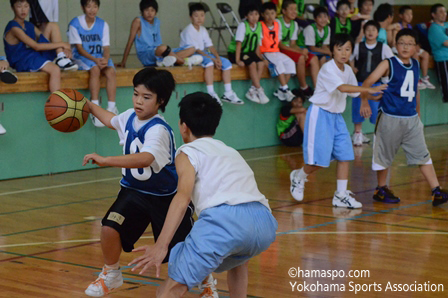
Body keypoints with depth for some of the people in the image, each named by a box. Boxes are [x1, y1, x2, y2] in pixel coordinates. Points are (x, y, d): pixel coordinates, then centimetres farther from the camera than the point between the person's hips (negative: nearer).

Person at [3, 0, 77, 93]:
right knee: (55, 69, -35)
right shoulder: (14, 28, -15)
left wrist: (64, 48, -7)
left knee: (53, 26, 4)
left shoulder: (29, 26, 13)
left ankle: (61, 59, -14)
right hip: (23, 62, -9)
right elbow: (36, 46, -21)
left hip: (36, 55, 9)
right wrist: (62, 44, -17)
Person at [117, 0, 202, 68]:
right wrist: (123, 62, -5)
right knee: (163, 48, -41)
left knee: (191, 49, -1)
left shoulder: (157, 21, 15)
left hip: (157, 54, 8)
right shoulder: (138, 21, -4)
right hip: (145, 56, -8)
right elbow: (130, 41, -4)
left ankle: (165, 61, -26)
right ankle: (185, 61, -17)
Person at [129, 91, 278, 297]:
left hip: (226, 219, -6)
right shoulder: (231, 152, 36)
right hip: (264, 222, 6)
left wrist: (161, 246, -12)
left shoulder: (189, 151, 16)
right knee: (237, 259, 39)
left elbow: (183, 197, -3)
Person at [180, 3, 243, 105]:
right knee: (209, 62, -36)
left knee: (226, 62, -2)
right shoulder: (188, 31, -15)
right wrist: (213, 59, -24)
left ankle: (228, 93, -3)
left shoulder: (203, 30, 11)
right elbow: (196, 50, -20)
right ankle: (211, 94, -38)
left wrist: (217, 57, -12)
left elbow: (210, 46, 7)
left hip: (203, 54, 9)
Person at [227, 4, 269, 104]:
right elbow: (239, 43, -21)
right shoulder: (243, 25, -16)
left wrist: (260, 57, -5)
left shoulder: (259, 26, 2)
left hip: (248, 52, 6)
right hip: (235, 52, -6)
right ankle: (259, 90, -23)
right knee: (252, 63, -29)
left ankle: (252, 91, -15)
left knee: (261, 63, -19)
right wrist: (237, 60, -27)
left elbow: (257, 45, 6)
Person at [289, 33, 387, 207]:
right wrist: (368, 89, -40)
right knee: (320, 159, -9)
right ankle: (298, 177, 21)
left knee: (345, 155, -1)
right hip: (320, 114, -8)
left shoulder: (347, 70, 6)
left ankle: (341, 195, 5)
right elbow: (342, 88, -35)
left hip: (336, 116, 8)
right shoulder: (328, 69, -20)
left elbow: (355, 92, 20)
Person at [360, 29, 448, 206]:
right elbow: (367, 83, -16)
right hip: (390, 118, -5)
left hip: (411, 119, 5)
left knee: (423, 155, 2)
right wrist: (364, 102, -32)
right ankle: (381, 190, 25)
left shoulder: (415, 65, 7)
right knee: (385, 155, 8)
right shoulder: (388, 65, -9)